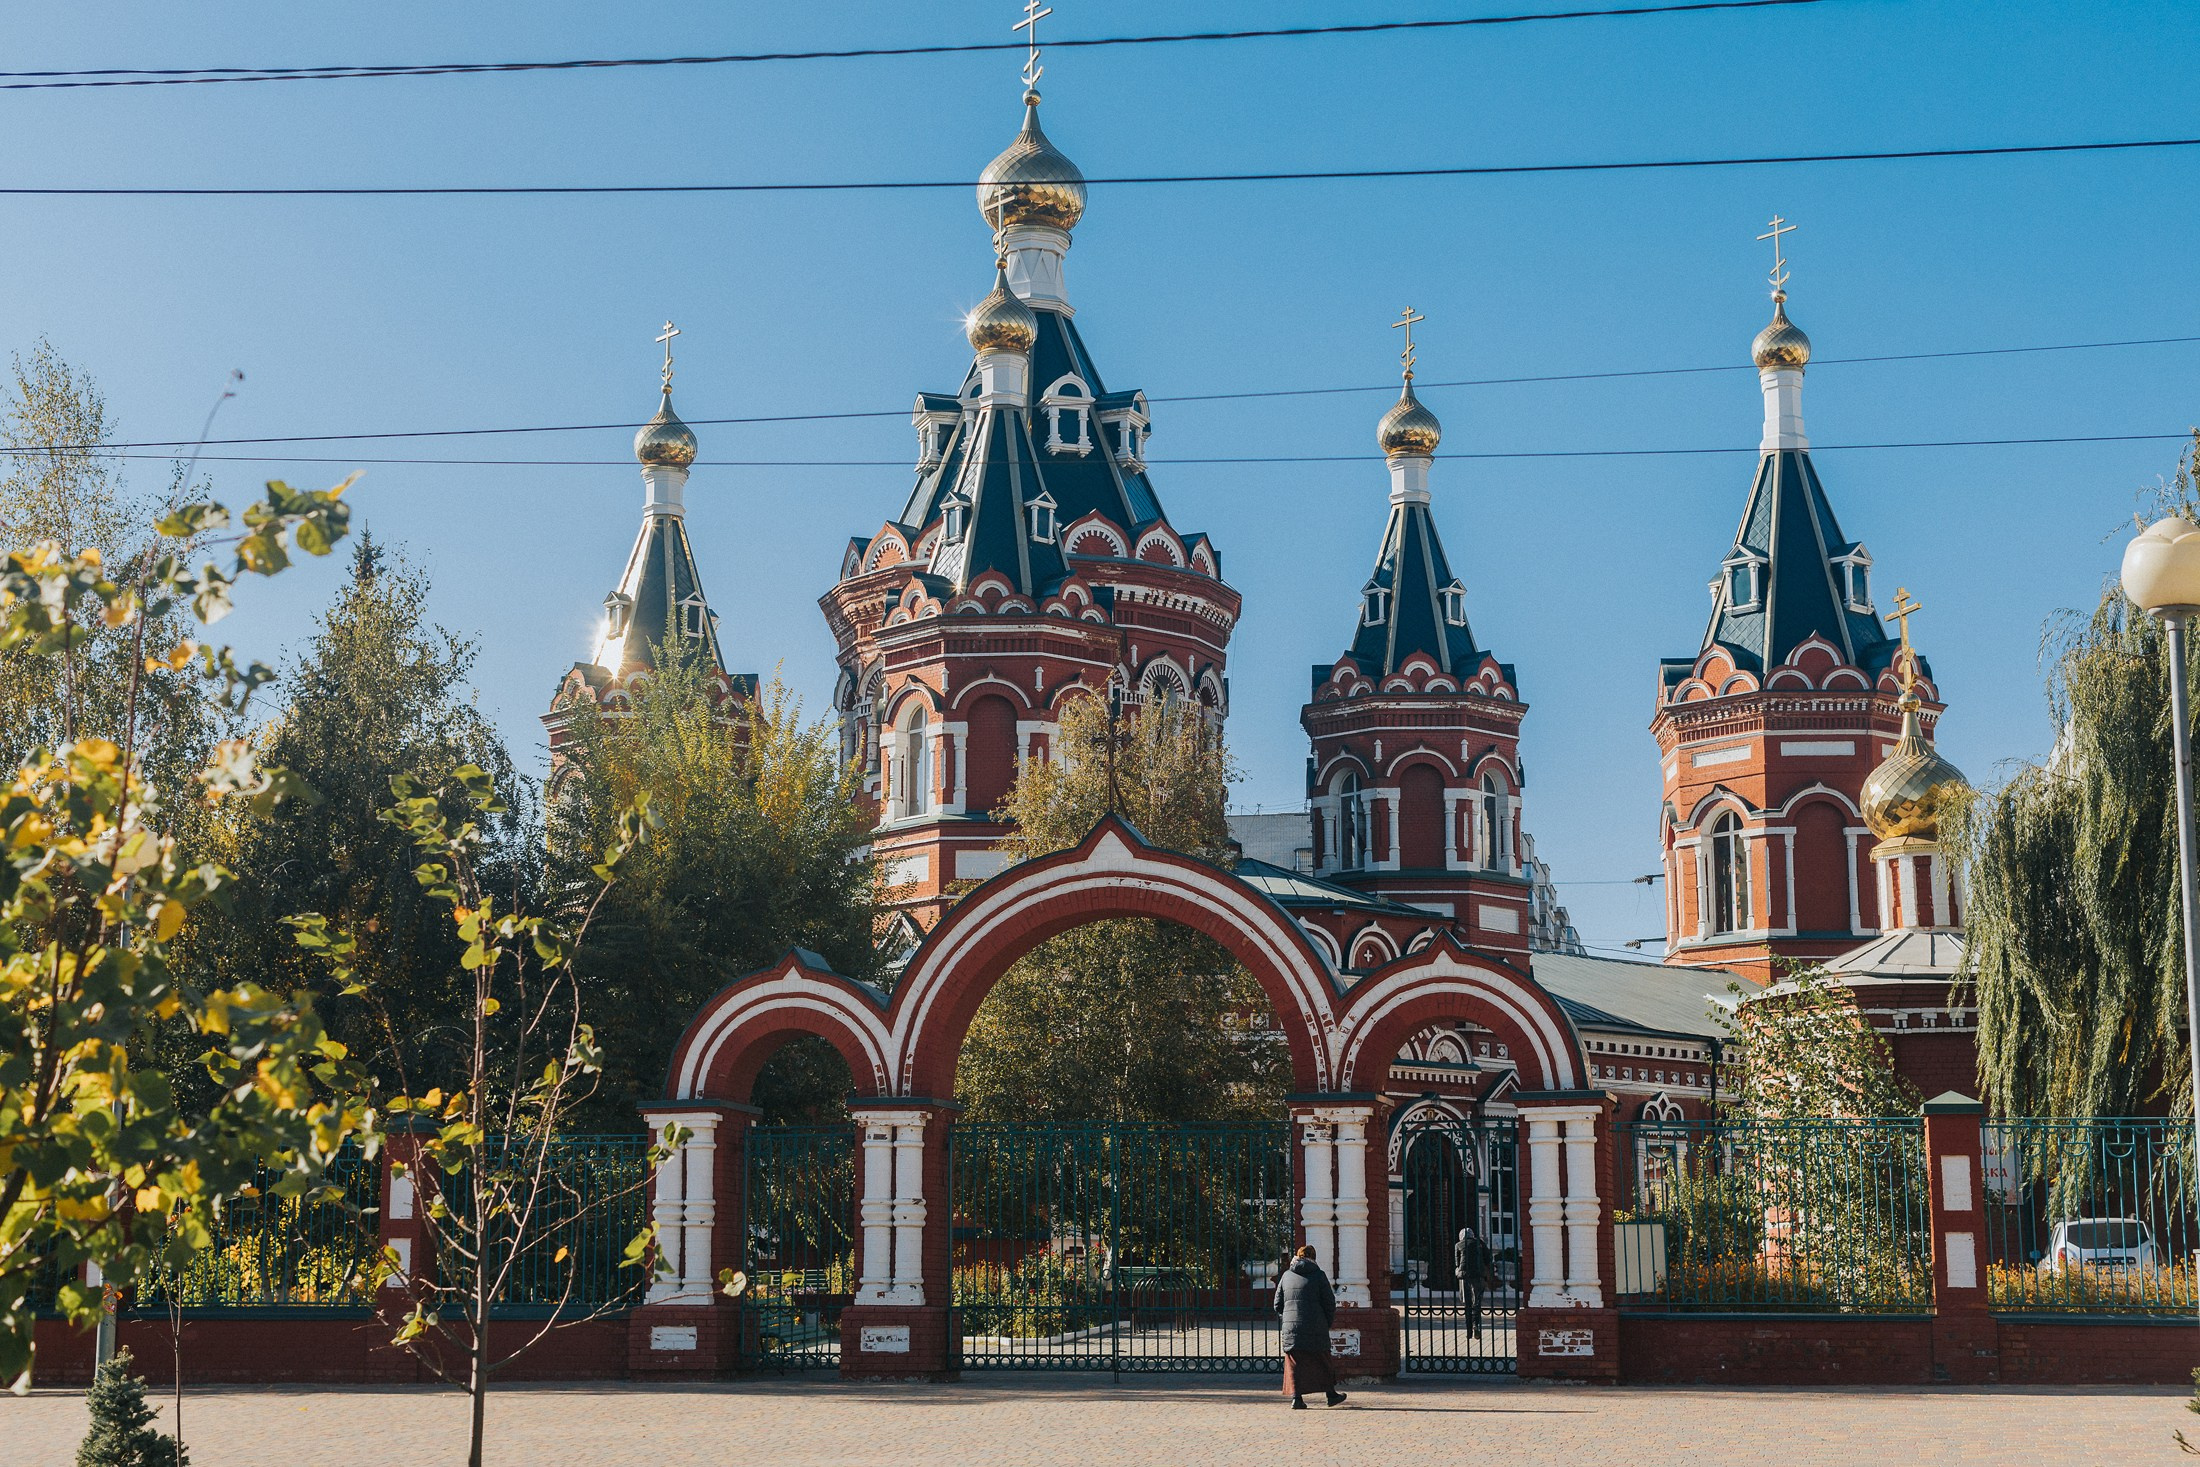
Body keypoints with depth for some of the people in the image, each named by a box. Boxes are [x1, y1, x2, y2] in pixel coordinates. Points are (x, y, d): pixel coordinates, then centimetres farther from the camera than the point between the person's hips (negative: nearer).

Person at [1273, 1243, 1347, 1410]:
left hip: (1291, 1327, 2)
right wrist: (1328, 1323, 12)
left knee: (1294, 1363, 5)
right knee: (1321, 1361, 10)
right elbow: (1330, 1303, -1)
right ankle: (1331, 1394, 18)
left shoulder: (1287, 1275, 9)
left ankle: (1296, 1397, -3)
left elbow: (1278, 1305, 12)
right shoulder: (1318, 1275, 0)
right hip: (1315, 1327, -2)